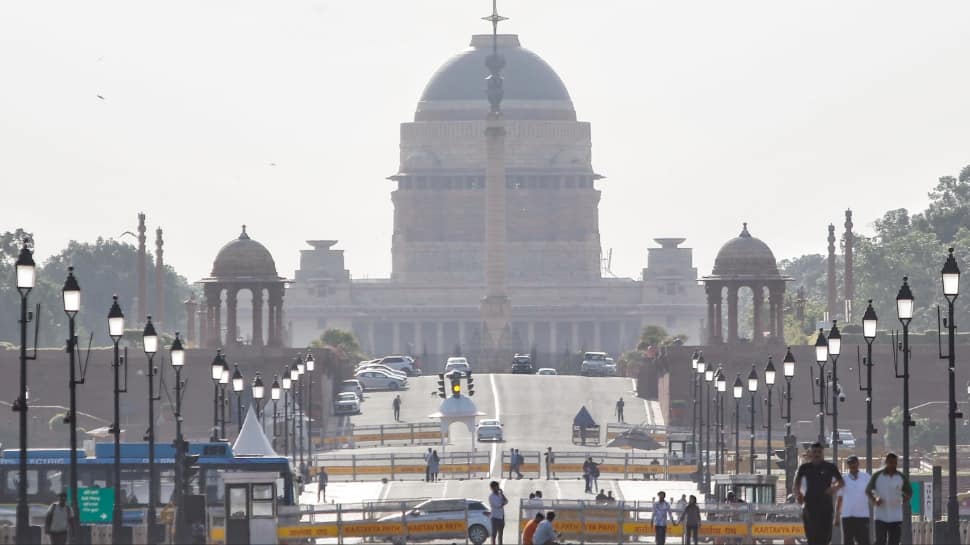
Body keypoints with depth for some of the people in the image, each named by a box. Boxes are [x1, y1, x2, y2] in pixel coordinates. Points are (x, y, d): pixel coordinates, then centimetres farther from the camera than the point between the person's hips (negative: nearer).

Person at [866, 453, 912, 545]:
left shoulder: (901, 477, 6)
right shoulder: (877, 476, 1)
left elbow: (909, 492, 12)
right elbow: (868, 490, 7)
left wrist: (906, 497, -12)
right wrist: (874, 500, -13)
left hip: (896, 517, 2)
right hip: (880, 516, -2)